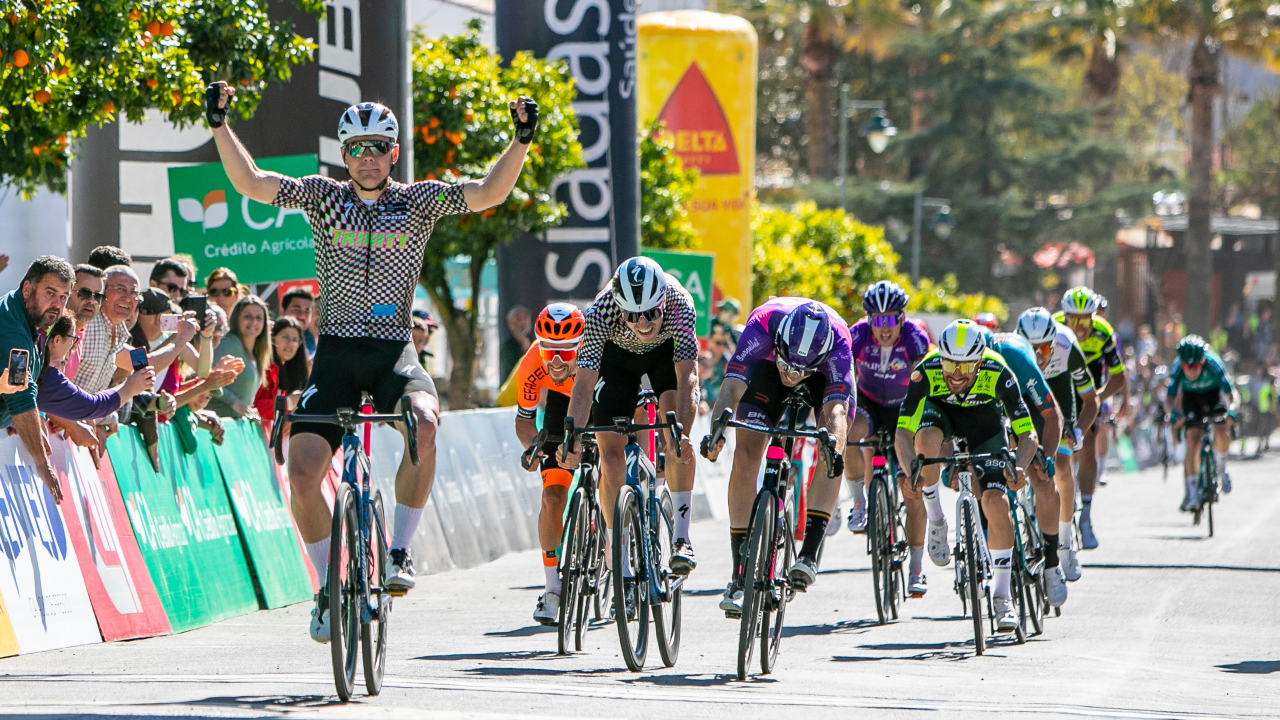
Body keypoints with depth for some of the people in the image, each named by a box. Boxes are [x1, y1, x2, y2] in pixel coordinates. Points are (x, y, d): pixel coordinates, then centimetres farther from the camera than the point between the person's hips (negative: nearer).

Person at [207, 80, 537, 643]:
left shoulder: (419, 200, 3)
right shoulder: (324, 196, 4)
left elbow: (489, 194, -7)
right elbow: (251, 183, -4)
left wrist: (522, 139, -21)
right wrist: (220, 125, -16)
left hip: (394, 351, -1)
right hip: (336, 352, 1)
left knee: (423, 424, -33)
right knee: (302, 473, -12)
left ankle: (399, 553, -16)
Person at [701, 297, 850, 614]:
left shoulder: (838, 341, -41)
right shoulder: (762, 325, -41)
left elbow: (836, 409, -48)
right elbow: (732, 387, -47)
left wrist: (833, 447, -68)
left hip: (825, 374, 0)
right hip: (766, 367, 0)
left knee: (831, 447, -26)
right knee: (745, 457, -15)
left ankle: (809, 552, -22)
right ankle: (739, 576, -11)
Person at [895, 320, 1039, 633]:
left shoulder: (998, 373, -34)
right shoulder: (926, 372, -34)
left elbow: (1028, 434, -33)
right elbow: (903, 431, -35)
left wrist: (1019, 466, -53)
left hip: (985, 418, 0)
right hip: (940, 410, 0)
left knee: (996, 501, -16)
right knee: (927, 440, -37)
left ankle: (1001, 596, -4)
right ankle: (936, 522, -12)